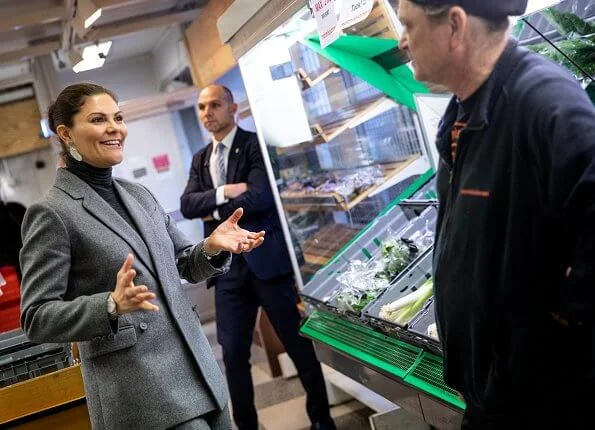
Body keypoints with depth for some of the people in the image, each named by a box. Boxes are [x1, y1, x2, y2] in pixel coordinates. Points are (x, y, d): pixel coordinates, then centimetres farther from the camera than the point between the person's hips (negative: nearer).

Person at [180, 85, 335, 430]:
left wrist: (215, 213, -7)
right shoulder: (200, 159, 14)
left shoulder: (255, 145, -4)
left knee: (297, 343, 6)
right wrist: (224, 192, -16)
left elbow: (259, 197, -19)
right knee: (233, 352, 6)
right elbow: (187, 205, 0)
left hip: (266, 259, -5)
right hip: (228, 266, 5)